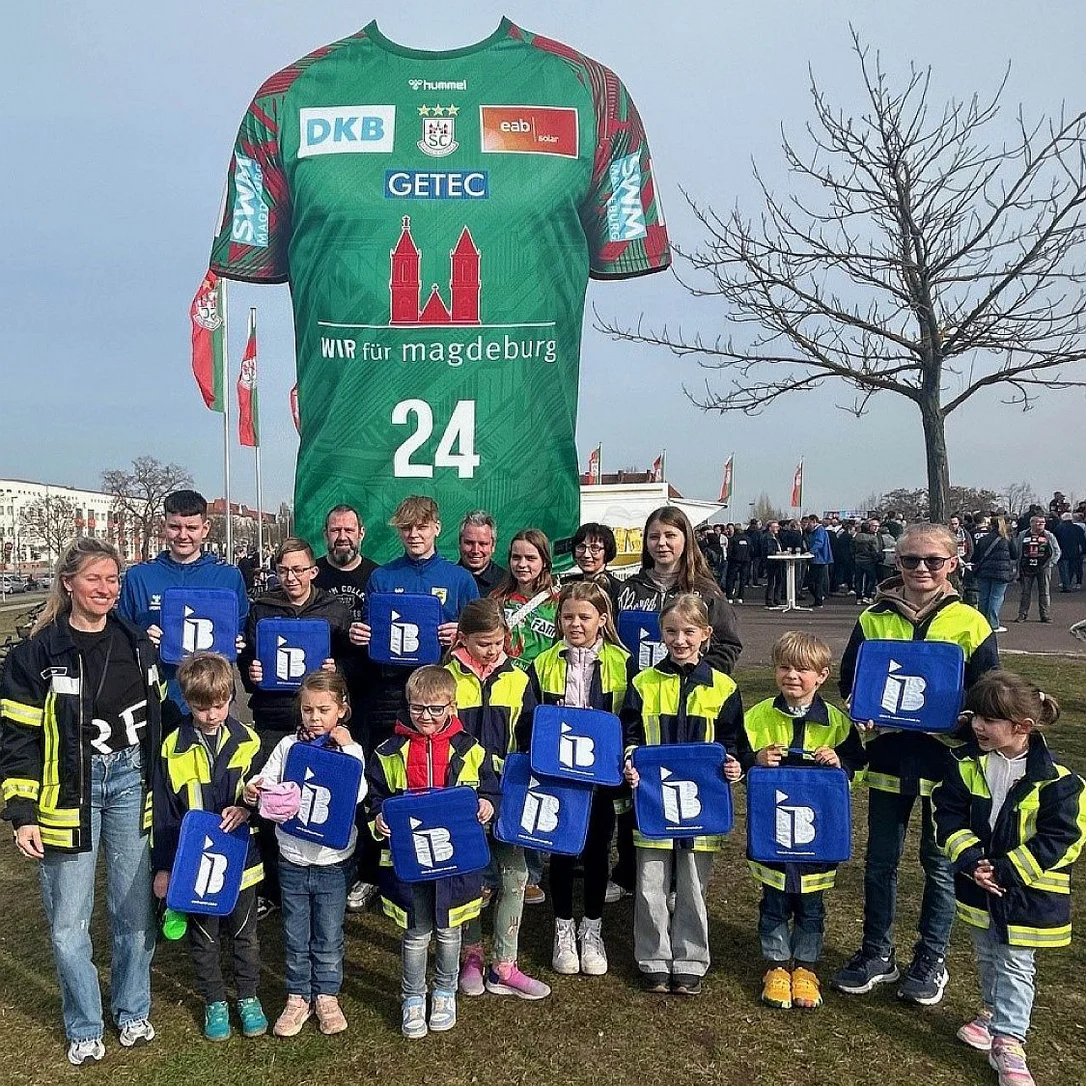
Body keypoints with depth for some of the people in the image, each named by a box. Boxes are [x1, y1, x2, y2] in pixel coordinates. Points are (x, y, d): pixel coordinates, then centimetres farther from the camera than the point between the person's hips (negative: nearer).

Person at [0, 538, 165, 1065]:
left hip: (131, 782, 3)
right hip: (70, 790, -3)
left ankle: (133, 1011, 32)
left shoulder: (138, 643, 5)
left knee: (135, 908, 11)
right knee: (68, 922, 4)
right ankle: (84, 1028, 26)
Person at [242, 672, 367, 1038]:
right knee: (295, 937, 14)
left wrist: (348, 749, -22)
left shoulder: (350, 750, -6)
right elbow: (266, 781, -4)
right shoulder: (288, 746, -1)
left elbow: (358, 794, -19)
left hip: (333, 860, -1)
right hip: (292, 859, 2)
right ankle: (298, 997, 32)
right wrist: (253, 791, -26)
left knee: (328, 938, 12)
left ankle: (327, 995, 31)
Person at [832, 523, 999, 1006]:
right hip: (887, 758, 2)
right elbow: (849, 681, 6)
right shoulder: (874, 618, 0)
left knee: (940, 863, 13)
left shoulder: (970, 623, -5)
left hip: (944, 761, -2)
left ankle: (931, 960, 31)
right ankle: (876, 953, 30)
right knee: (880, 860, 13)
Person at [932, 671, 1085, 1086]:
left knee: (1014, 965, 8)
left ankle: (1008, 1043, 20)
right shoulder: (966, 763, -10)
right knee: (987, 955, 22)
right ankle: (993, 1012, 45)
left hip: (1027, 895, -4)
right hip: (978, 885, 4)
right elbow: (948, 813, -6)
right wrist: (971, 860, -19)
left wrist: (1005, 870, -21)